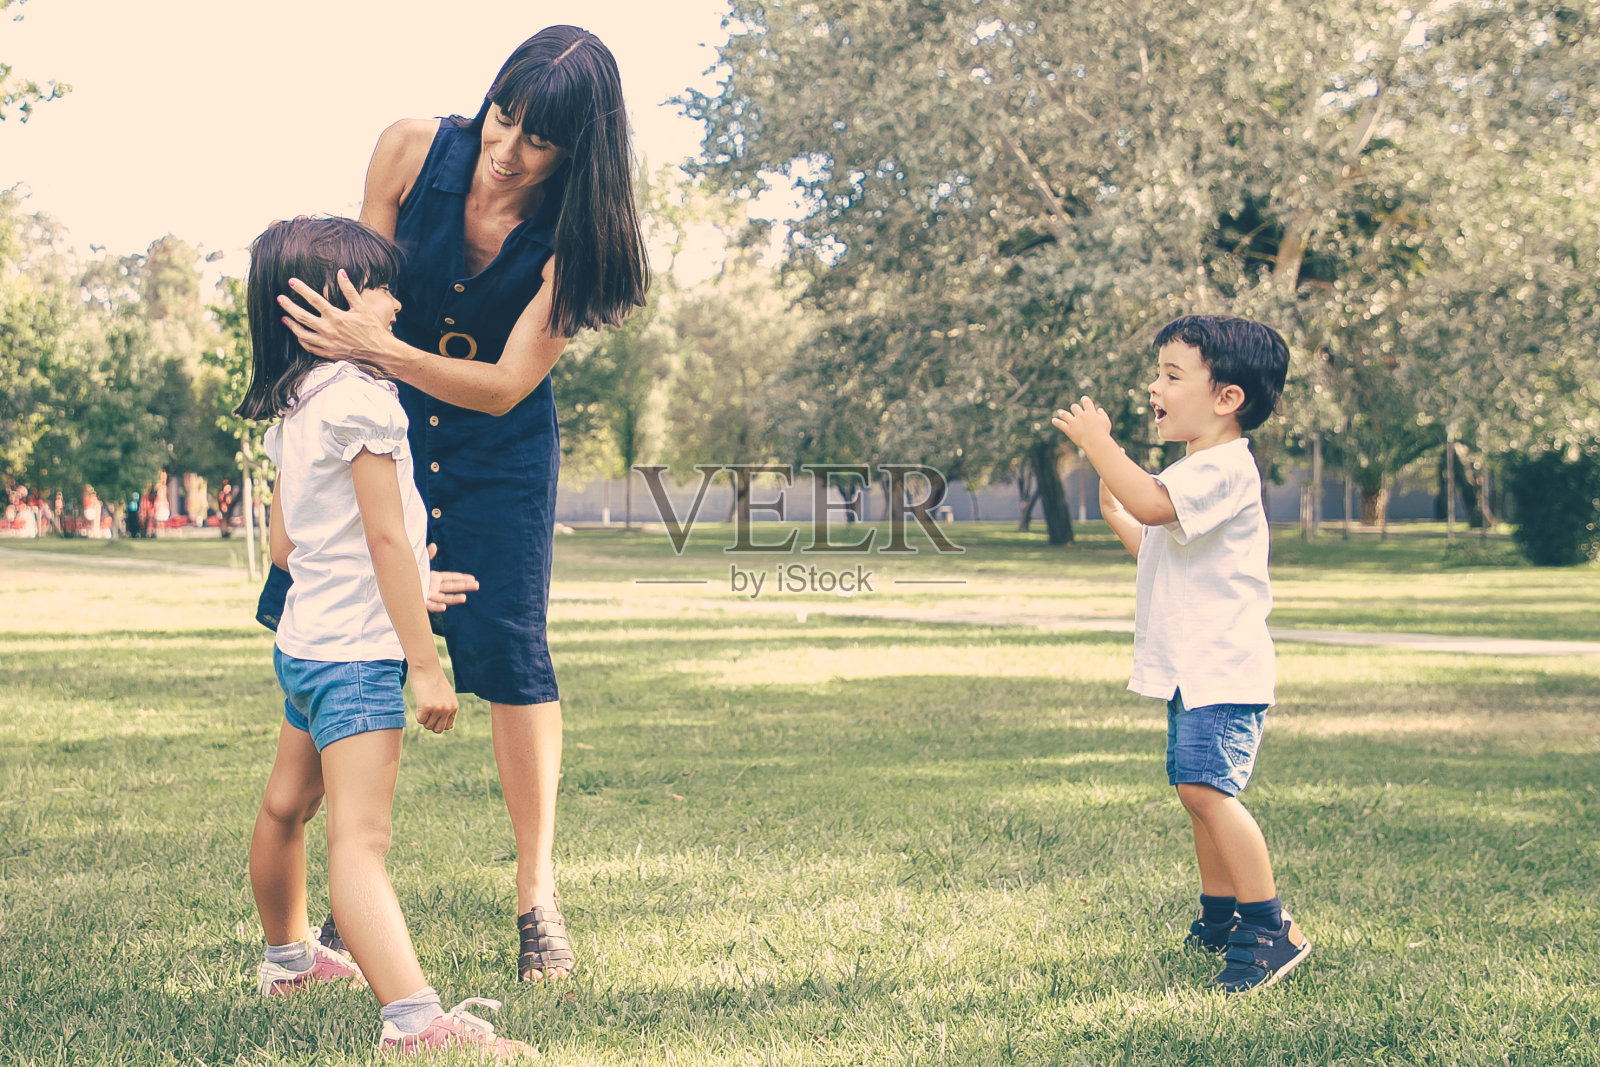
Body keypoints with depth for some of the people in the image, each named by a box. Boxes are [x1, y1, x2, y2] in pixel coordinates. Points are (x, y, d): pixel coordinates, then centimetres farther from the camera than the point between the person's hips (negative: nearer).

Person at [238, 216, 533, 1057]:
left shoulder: (289, 409, 11)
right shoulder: (361, 397, -17)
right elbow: (387, 538, -20)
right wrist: (426, 664, -18)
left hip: (303, 639, 10)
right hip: (356, 653, -10)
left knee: (286, 806, 27)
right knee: (359, 840, -23)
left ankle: (287, 955, 47)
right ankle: (414, 1019, -33)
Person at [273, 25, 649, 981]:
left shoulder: (573, 237, -21)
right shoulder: (412, 151, -16)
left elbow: (506, 385, -23)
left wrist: (375, 349, -35)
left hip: (501, 448, -2)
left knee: (511, 649, -10)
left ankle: (538, 897, 1)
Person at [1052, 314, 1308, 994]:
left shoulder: (1224, 468, -15)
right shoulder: (1190, 473, 19)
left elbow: (1153, 506, -31)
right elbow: (1151, 543, 32)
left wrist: (1098, 442, -22)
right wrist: (1110, 504, 20)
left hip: (1223, 669, -11)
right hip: (1190, 670, 11)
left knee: (1206, 787, -21)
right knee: (1198, 791, 15)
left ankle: (1271, 928, -17)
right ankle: (1220, 917, 27)